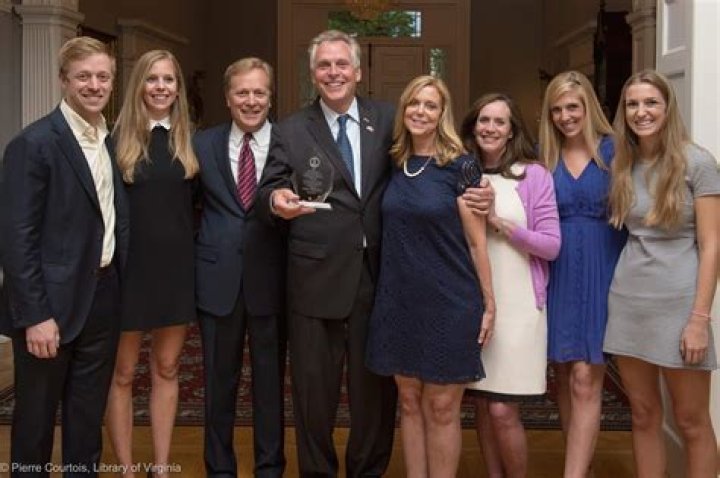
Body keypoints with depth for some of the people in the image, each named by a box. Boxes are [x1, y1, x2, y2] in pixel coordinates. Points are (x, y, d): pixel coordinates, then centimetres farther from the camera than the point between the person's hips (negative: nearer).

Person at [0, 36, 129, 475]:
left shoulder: (114, 142, 8)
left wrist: (124, 291, 7)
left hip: (104, 299, 6)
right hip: (53, 302, -6)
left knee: (88, 419, 16)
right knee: (35, 419, 10)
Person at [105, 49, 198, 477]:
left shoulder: (191, 141, 5)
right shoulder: (118, 139, -4)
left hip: (177, 267, 3)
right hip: (130, 266, -3)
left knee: (167, 369, 12)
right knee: (123, 373, 6)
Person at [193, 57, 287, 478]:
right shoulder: (203, 144, 5)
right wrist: (198, 255, 4)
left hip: (272, 279, -1)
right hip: (218, 278, 2)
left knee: (271, 380, 10)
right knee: (219, 380, 12)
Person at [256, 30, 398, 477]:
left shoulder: (388, 119, 6)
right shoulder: (291, 132, 4)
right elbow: (267, 193, -2)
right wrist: (276, 201, -25)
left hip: (378, 274, 1)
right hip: (316, 278, -1)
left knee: (376, 385, 11)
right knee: (314, 387, 10)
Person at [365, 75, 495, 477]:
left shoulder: (459, 166, -8)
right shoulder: (395, 165, 6)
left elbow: (476, 240, -6)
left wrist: (489, 303, -6)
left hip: (449, 303, -4)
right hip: (400, 301, 5)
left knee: (442, 408, 4)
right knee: (410, 402, 12)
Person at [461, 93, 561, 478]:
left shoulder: (534, 176, -3)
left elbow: (552, 245, -7)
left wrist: (500, 223, -14)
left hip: (516, 304, -4)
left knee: (503, 411, -5)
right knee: (481, 404, 10)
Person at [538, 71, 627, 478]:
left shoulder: (613, 151, -2)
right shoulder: (544, 157, 8)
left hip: (601, 275, -4)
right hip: (558, 276, 4)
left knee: (585, 382, -6)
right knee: (564, 378, 10)